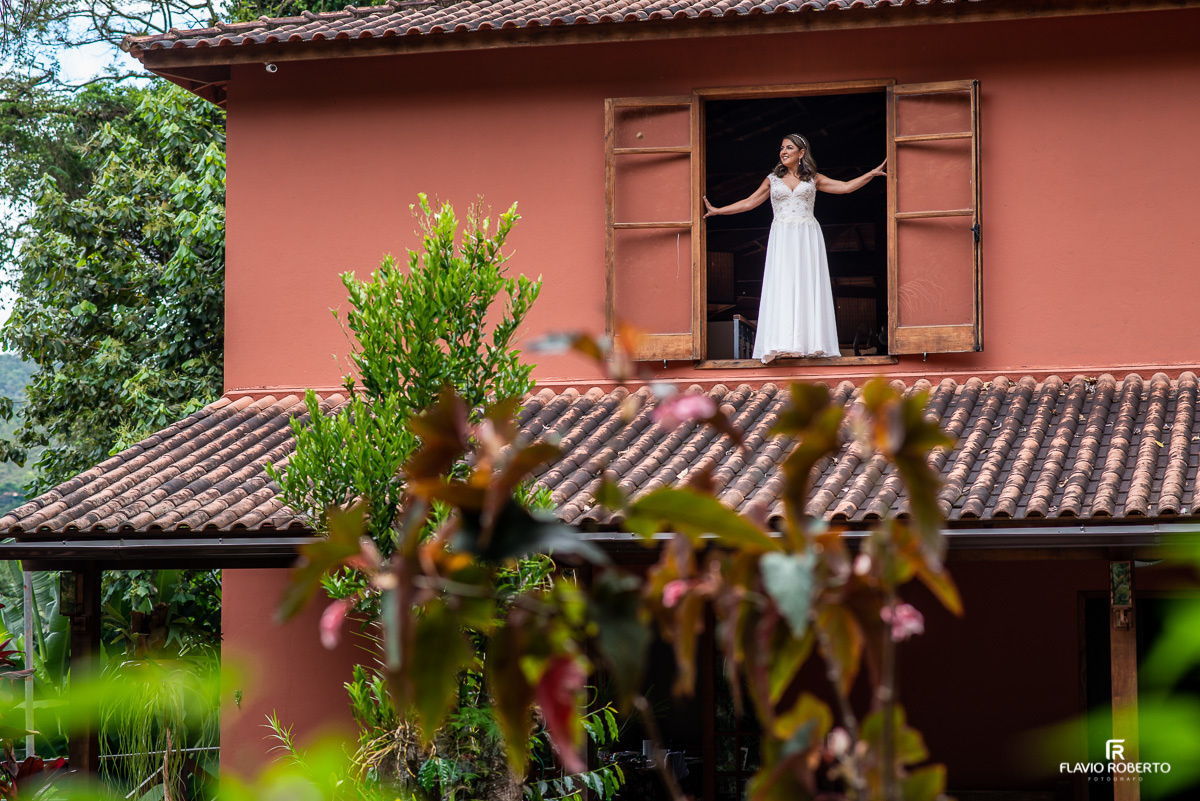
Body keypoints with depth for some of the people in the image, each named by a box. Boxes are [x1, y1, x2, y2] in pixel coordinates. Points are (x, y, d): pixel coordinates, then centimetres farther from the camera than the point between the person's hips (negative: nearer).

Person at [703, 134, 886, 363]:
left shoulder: (813, 179, 11)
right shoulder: (772, 180, 13)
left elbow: (846, 187, 10)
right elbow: (749, 202, 16)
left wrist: (873, 173, 3)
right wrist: (717, 211, 13)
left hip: (808, 239, 0)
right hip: (782, 240, 0)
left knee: (808, 287, -5)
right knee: (781, 287, -9)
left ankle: (811, 342, -7)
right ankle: (781, 345, -16)